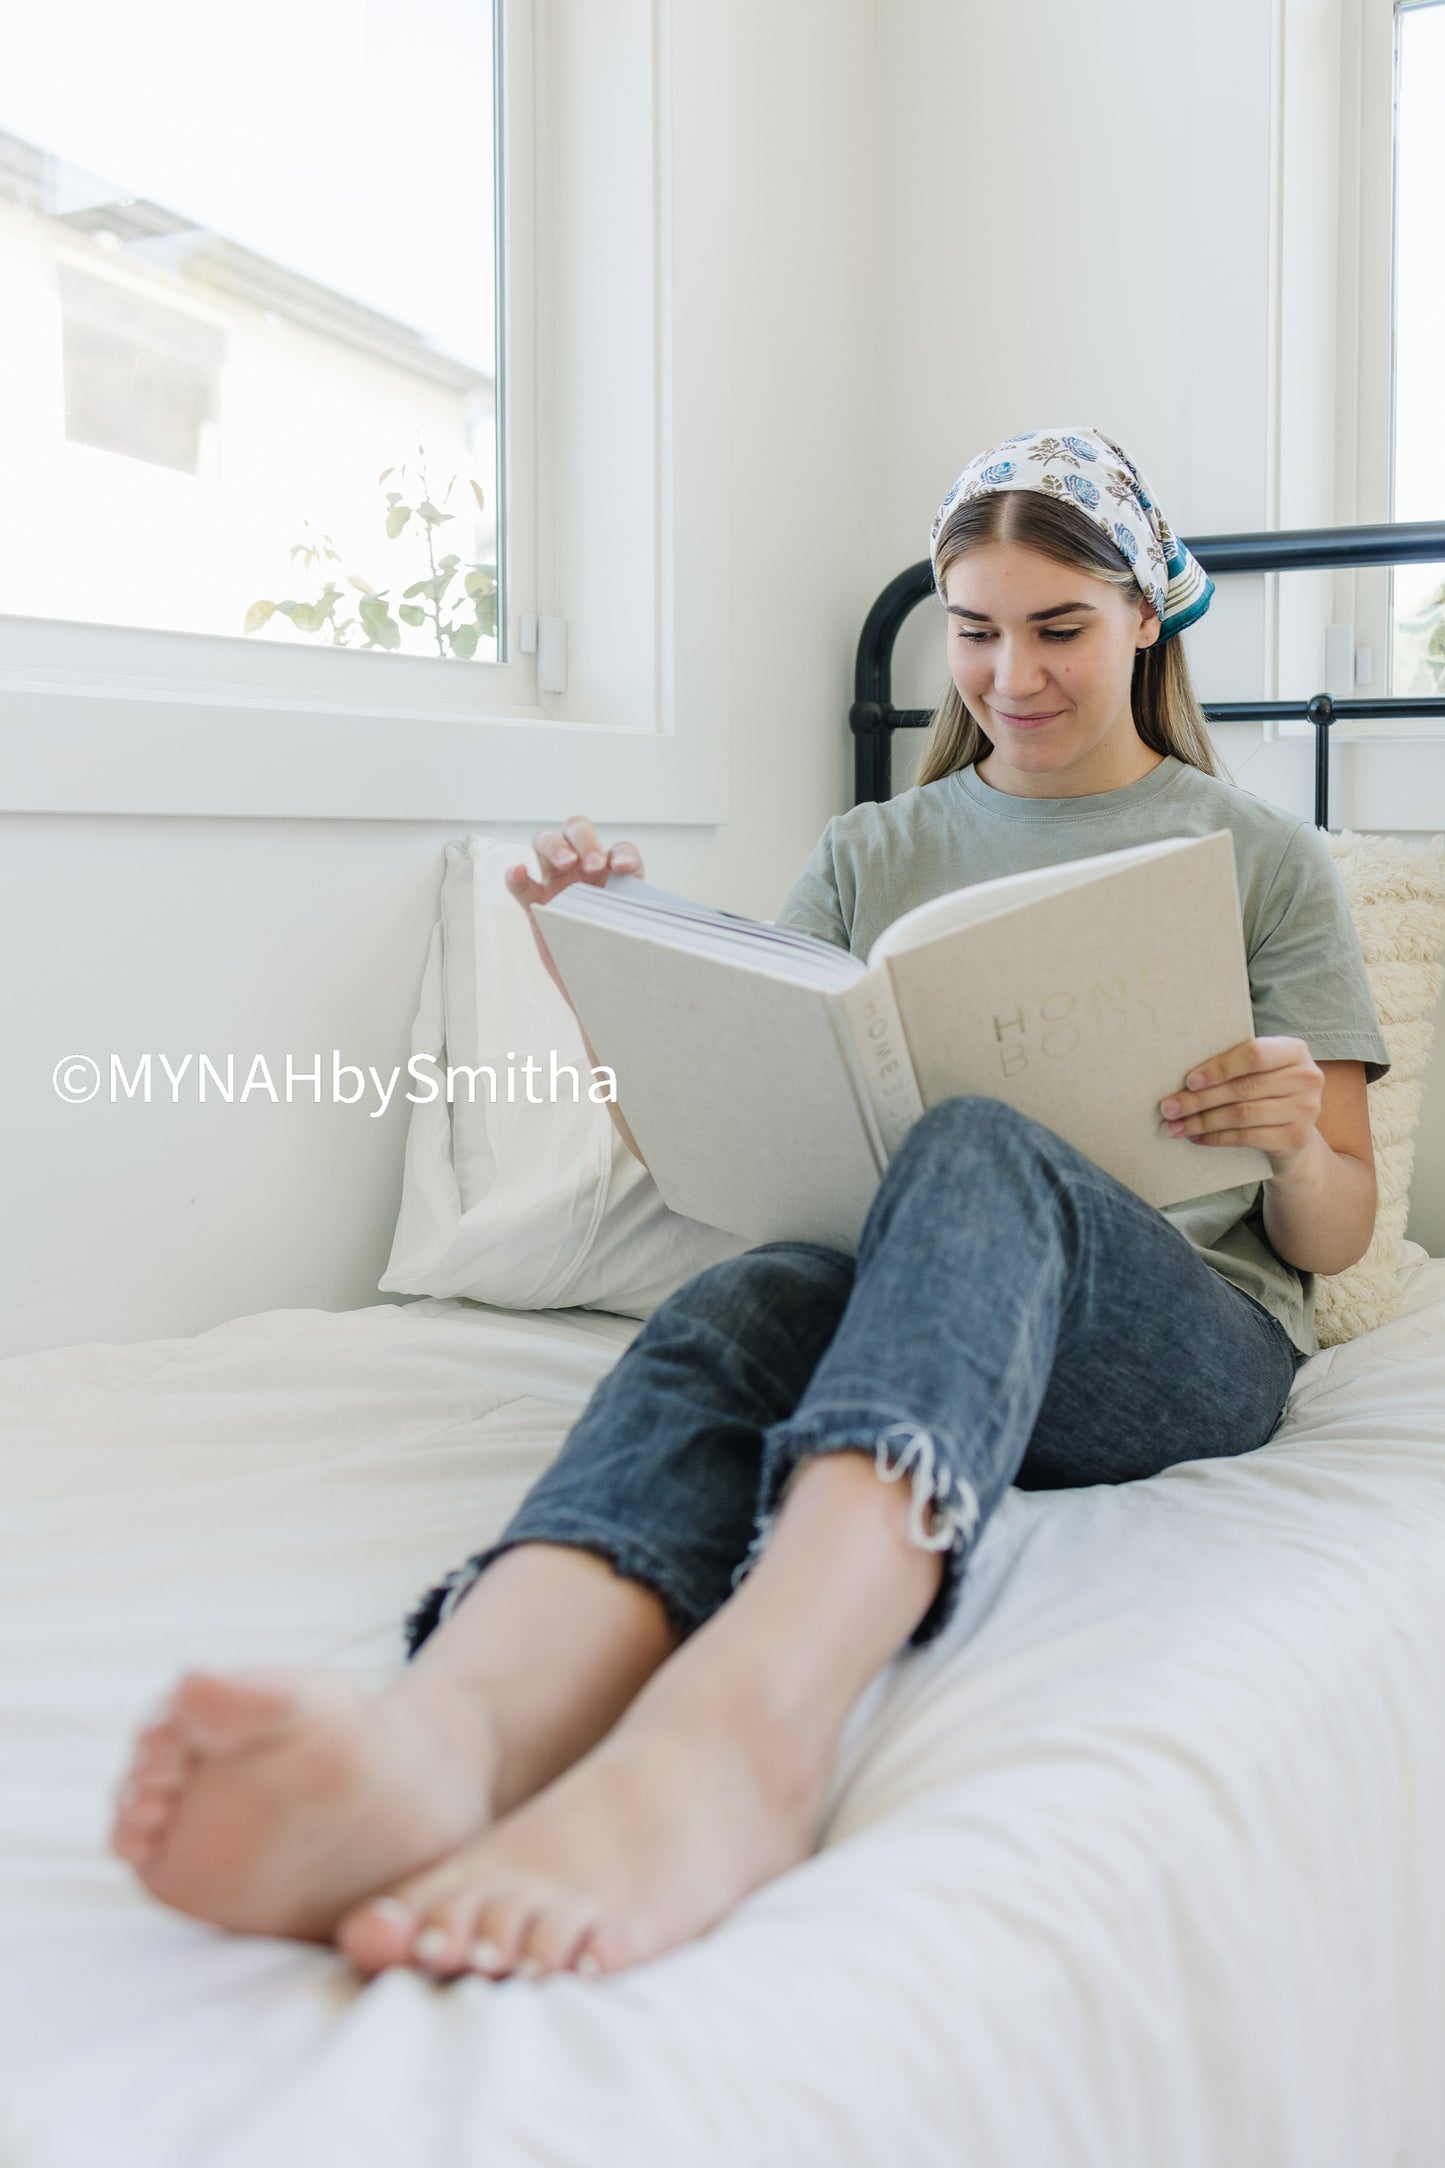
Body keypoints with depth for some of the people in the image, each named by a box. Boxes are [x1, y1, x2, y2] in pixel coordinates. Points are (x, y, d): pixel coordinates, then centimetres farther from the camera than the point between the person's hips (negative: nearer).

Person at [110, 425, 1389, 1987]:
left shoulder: (1265, 860, 15)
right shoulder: (870, 856, 21)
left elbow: (1334, 1237, 12)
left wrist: (1298, 1147, -12)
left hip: (1189, 1347, -1)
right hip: (894, 1328, 2)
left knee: (977, 1146, -36)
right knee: (745, 1298, -35)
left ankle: (736, 1721, -63)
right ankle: (453, 1731, -66)